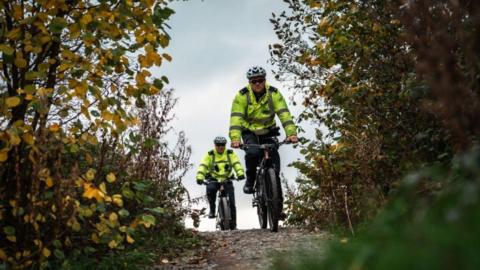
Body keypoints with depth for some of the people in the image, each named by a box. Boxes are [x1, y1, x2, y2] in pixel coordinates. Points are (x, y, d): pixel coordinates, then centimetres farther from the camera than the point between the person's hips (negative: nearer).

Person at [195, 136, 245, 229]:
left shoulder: (230, 153, -4)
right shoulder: (209, 155, -7)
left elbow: (236, 164, -18)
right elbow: (203, 166, -18)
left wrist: (240, 173, -38)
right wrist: (199, 178, -35)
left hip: (227, 180, 1)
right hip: (213, 180, -1)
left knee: (231, 202, -7)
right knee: (210, 190, -33)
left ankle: (233, 224, 3)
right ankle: (212, 210, -9)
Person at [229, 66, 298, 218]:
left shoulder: (274, 94, -16)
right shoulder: (242, 96, -19)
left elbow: (284, 114, -24)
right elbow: (236, 118, -29)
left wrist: (291, 133, -39)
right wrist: (235, 139, -44)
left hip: (268, 132, 1)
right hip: (249, 132, -1)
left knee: (274, 164, -12)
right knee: (252, 153, -33)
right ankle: (250, 180, -4)